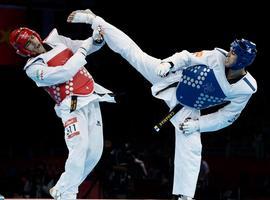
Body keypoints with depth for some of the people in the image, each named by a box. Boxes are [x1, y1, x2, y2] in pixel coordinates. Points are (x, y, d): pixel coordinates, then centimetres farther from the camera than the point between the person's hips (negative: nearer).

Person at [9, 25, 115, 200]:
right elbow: (64, 74, -20)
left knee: (94, 152, 0)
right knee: (79, 148, -23)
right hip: (72, 105, -6)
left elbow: (87, 47, 19)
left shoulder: (57, 41, 12)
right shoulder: (33, 68, -6)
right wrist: (82, 51, -14)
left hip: (91, 98, 6)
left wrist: (96, 39, -3)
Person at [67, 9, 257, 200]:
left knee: (191, 148, -9)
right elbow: (186, 57, -8)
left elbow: (227, 116, -9)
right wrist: (168, 63, -25)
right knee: (133, 52, -3)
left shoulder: (245, 89, -19)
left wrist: (198, 124, -15)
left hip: (188, 108, 0)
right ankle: (93, 19, 9)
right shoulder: (218, 56, -21)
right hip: (173, 80, 0)